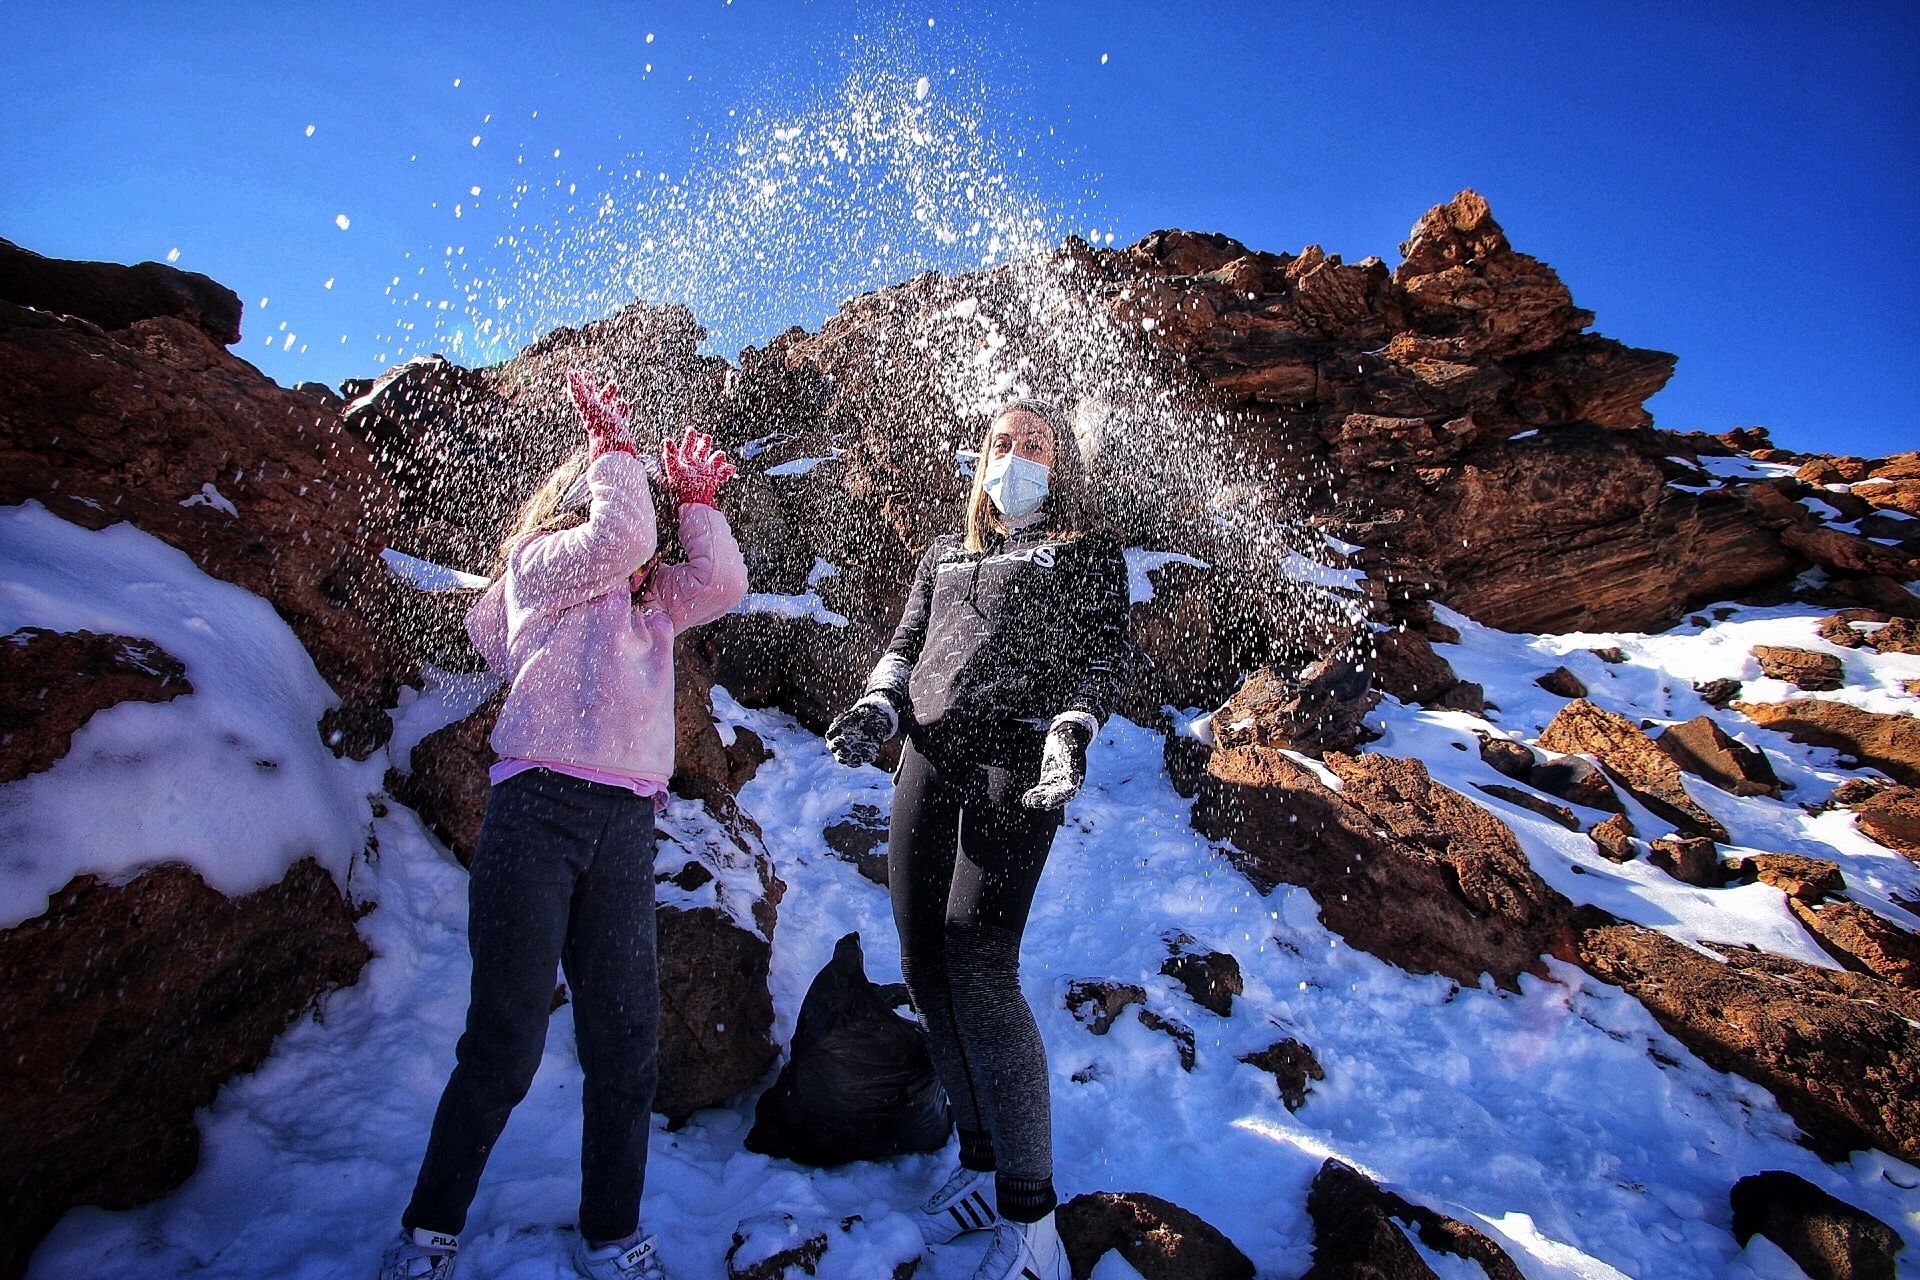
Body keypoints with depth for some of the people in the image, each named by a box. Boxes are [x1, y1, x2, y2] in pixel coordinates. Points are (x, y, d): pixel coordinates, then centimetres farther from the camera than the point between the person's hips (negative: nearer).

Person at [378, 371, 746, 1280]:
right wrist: (615, 447, 3)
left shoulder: (649, 604, 24)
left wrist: (695, 501, 12)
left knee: (627, 1041, 4)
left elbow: (722, 583, 10)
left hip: (625, 829, 6)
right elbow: (619, 536, -9)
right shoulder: (540, 564, 8)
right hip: (539, 810, -5)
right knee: (505, 1040, -3)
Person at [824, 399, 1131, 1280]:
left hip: (1016, 759, -5)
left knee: (978, 965, -16)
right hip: (930, 758, 6)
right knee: (924, 965, 1)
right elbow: (905, 645, 24)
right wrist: (876, 709, 3)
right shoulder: (945, 554, 28)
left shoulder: (1089, 555, 15)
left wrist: (1071, 732, -14)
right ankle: (982, 1162, 19)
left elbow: (1103, 661, 5)